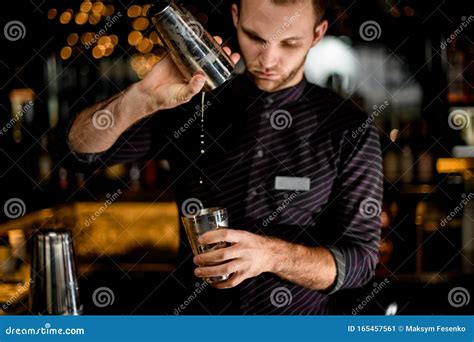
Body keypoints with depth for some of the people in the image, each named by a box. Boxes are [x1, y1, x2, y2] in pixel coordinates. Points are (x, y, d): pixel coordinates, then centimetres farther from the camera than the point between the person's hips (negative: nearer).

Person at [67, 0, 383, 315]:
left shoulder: (349, 129, -7)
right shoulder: (195, 104, -2)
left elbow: (360, 258, -10)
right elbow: (85, 145, -7)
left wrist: (272, 255, -29)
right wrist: (144, 98, -27)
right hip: (198, 312, 1)